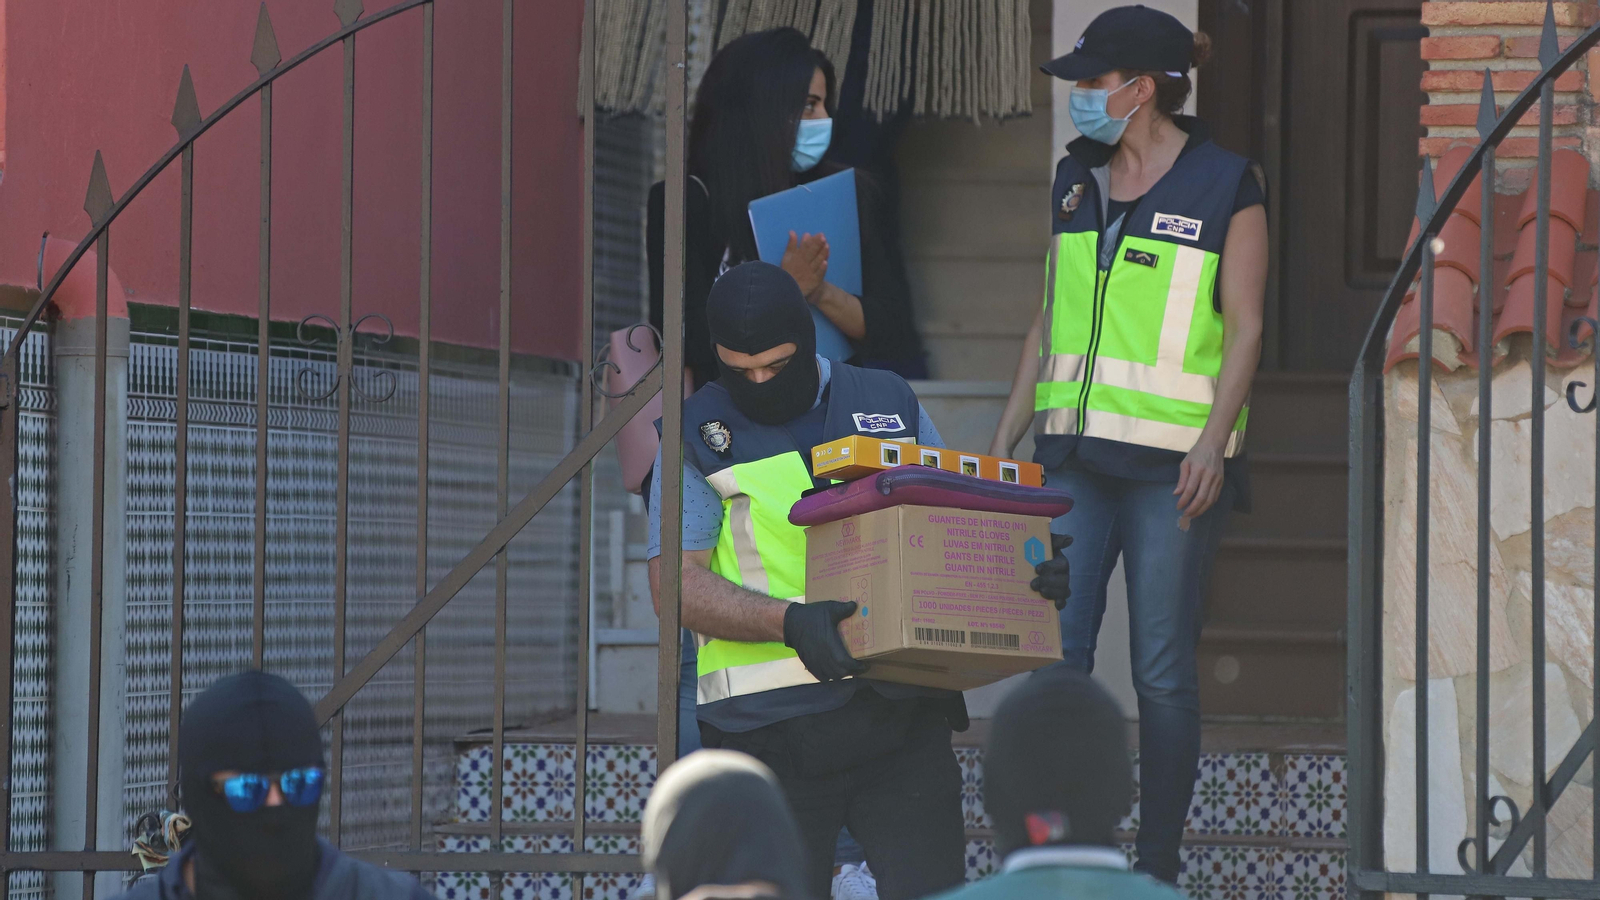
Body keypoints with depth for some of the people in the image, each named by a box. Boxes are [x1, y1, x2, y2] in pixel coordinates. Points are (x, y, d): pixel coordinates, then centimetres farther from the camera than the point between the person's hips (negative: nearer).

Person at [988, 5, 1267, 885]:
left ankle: (1158, 866, 7)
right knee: (1055, 653, -4)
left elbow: (1244, 330, -4)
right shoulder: (1075, 179, 13)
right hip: (1074, 452, 5)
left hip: (1170, 465, -5)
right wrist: (1006, 438, 12)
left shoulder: (1225, 187, -3)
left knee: (1163, 671, -2)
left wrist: (1214, 442, -16)